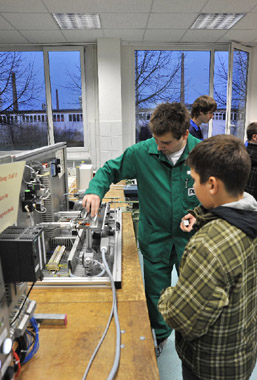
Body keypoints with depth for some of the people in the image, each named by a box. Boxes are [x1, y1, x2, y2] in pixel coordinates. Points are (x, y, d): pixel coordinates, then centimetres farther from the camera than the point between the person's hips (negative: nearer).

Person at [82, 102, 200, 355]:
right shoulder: (142, 152, -14)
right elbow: (110, 169, -3)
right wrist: (95, 190, -22)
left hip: (190, 236, 1)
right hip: (155, 237, 0)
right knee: (156, 293, 18)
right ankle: (159, 336, 47)